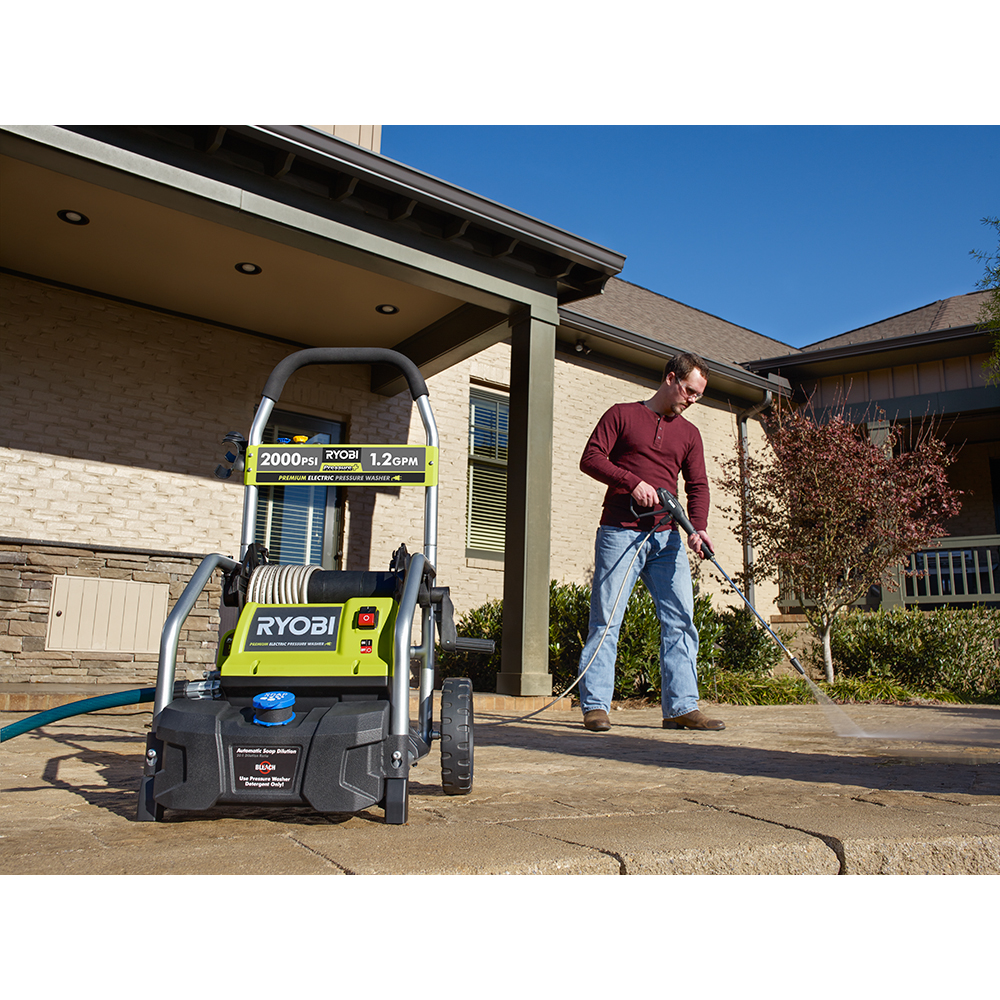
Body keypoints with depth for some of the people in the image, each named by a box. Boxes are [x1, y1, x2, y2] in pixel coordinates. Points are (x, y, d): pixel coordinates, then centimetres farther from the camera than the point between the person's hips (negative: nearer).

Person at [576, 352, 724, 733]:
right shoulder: (622, 414, 8)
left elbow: (698, 485, 9)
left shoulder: (689, 433, 19)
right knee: (606, 619, -4)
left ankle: (681, 707, 3)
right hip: (619, 533, -4)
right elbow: (590, 459, -1)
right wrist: (633, 482, -14)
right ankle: (595, 705, 1)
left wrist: (697, 526, -10)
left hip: (666, 537, 4)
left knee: (680, 621, -2)